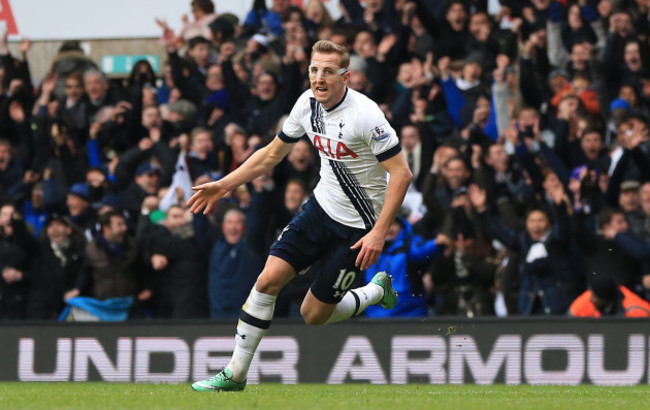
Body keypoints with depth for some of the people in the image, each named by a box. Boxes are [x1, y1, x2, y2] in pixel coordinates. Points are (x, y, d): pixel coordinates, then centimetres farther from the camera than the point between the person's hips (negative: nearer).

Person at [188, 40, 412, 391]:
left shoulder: (364, 115, -23)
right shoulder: (308, 103, -2)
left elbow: (401, 173, -22)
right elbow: (272, 153, 13)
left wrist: (379, 232, -25)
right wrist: (223, 185, 9)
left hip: (357, 227, -6)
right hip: (322, 206, 6)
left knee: (313, 315, -1)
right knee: (268, 280, -9)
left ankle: (377, 291, 26)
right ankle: (235, 374, 2)